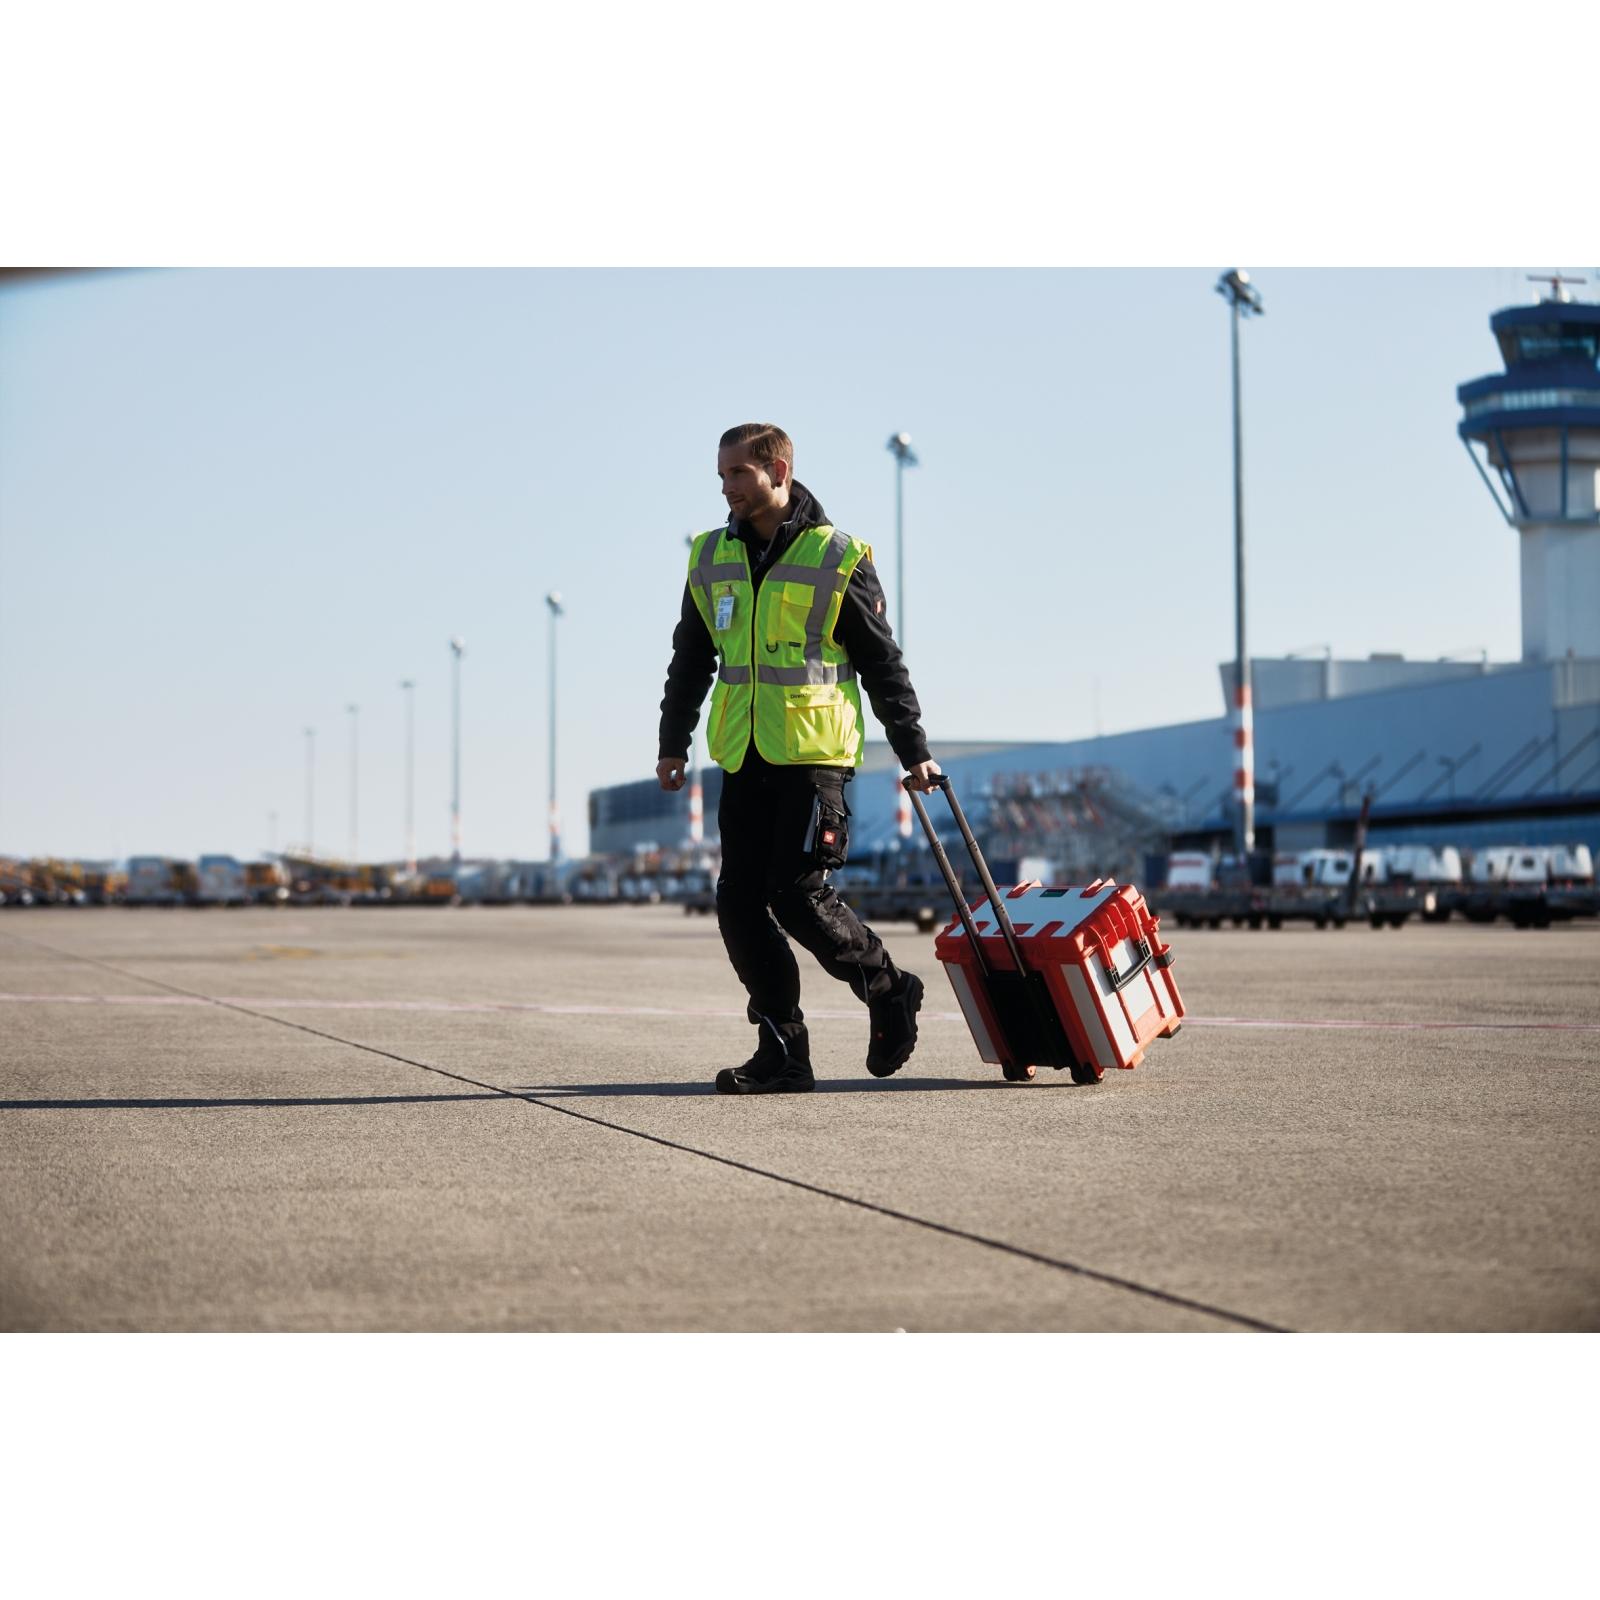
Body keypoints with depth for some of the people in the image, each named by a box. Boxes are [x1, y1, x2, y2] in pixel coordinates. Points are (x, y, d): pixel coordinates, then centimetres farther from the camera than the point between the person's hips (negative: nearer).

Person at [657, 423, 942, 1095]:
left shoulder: (837, 559, -2)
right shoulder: (712, 559, 11)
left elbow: (882, 662, 2)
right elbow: (691, 660, 21)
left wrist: (913, 750, 2)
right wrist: (673, 743, 19)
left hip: (814, 755, -5)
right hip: (744, 761, 5)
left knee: (798, 894, -12)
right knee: (740, 902, 0)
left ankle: (890, 993, 11)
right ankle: (782, 1054, 6)